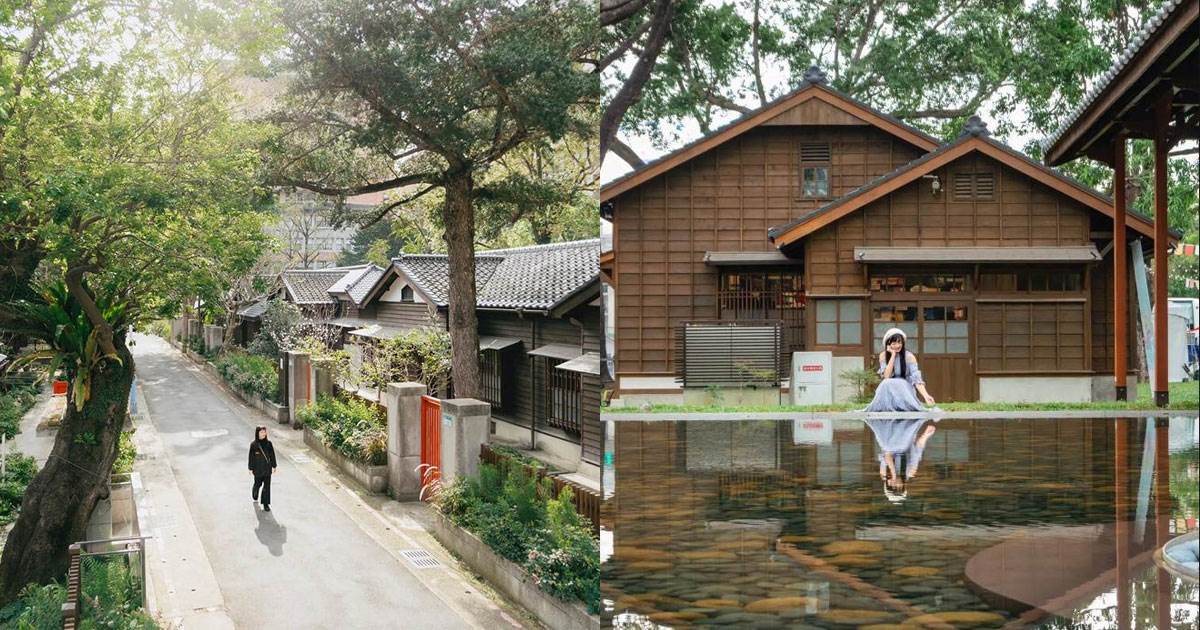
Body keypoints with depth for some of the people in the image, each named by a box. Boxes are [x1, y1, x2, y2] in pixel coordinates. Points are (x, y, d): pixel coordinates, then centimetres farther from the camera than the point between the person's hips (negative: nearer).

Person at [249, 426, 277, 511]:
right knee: (258, 484, 16)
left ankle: (266, 504, 7)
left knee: (267, 485, 0)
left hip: (267, 468, 1)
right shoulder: (253, 445, -9)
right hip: (258, 469, -1)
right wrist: (251, 469, -2)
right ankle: (254, 496, 48)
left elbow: (272, 455, 3)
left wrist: (273, 466, 4)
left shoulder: (268, 443, -3)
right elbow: (251, 457, -4)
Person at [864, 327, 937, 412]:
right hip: (888, 390, 2)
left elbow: (916, 379, -17)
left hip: (905, 390, -1)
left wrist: (926, 396, -33)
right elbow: (886, 376, -14)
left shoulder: (909, 357, -8)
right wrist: (893, 355, -14)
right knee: (888, 384, -31)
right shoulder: (883, 356, -1)